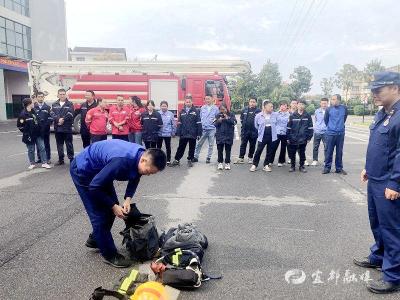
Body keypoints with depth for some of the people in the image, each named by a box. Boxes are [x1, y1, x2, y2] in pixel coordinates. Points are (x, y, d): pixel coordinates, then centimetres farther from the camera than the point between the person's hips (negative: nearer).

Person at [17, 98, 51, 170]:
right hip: (30, 136, -5)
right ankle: (32, 164, 22)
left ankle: (44, 163, 8)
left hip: (38, 134, 5)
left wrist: (39, 130, 11)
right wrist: (26, 133, -10)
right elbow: (19, 125, -11)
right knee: (31, 150, 7)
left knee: (42, 148, 3)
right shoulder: (23, 114, -13)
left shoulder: (33, 111, 7)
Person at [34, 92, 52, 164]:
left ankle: (48, 158, 12)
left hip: (46, 129, -1)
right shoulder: (34, 107, 4)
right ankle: (39, 158, 17)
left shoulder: (48, 107, 4)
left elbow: (51, 117, 1)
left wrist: (47, 124, -12)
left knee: (47, 144, 5)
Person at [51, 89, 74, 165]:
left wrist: (63, 120, -15)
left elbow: (70, 114, -10)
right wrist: (58, 119, -16)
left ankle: (71, 159, 7)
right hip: (57, 128, 4)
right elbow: (52, 114, 0)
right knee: (59, 144, 11)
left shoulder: (69, 104, 2)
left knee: (69, 144, 0)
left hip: (67, 128, -4)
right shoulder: (54, 104, 12)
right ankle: (61, 159, 20)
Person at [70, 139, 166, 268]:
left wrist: (128, 198, -12)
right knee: (99, 214, -7)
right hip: (82, 170, -8)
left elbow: (134, 178, 3)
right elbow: (94, 187, -30)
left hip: (99, 170, 8)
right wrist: (113, 206, -21)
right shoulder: (122, 161, -40)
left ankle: (95, 239, 33)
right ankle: (110, 255, 8)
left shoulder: (141, 155, -16)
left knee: (111, 207, 11)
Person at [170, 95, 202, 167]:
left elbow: (198, 123, -5)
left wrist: (199, 133, -9)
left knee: (192, 148, 9)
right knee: (181, 147, 9)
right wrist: (178, 133, 1)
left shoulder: (195, 111, -2)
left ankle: (190, 160, 23)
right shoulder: (182, 112, 6)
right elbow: (179, 123, 7)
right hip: (183, 134, 2)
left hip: (192, 134, -2)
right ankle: (177, 160, 19)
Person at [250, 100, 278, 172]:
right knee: (258, 151, 0)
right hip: (262, 136, -2)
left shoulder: (275, 115, -4)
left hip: (272, 136, 2)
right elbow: (256, 125, 9)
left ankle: (266, 165, 22)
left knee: (270, 151, 9)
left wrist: (273, 130, 12)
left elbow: (277, 123, 13)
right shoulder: (258, 116, -8)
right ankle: (254, 165, 13)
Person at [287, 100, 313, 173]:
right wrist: (288, 138, -1)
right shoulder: (292, 115, 1)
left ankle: (301, 166, 23)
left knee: (302, 154, 10)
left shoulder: (307, 116, 1)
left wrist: (309, 137, 0)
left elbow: (310, 127, 3)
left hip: (303, 139, 0)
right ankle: (292, 166, 22)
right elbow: (288, 127, 2)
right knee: (292, 153, 7)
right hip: (293, 139, 0)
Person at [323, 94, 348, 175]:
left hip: (341, 133, 1)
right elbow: (325, 119, 9)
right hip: (330, 133, -1)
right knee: (329, 151, 2)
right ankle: (327, 167, 12)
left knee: (339, 152, 8)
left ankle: (339, 168, 18)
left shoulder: (344, 108, -2)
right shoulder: (329, 109, -6)